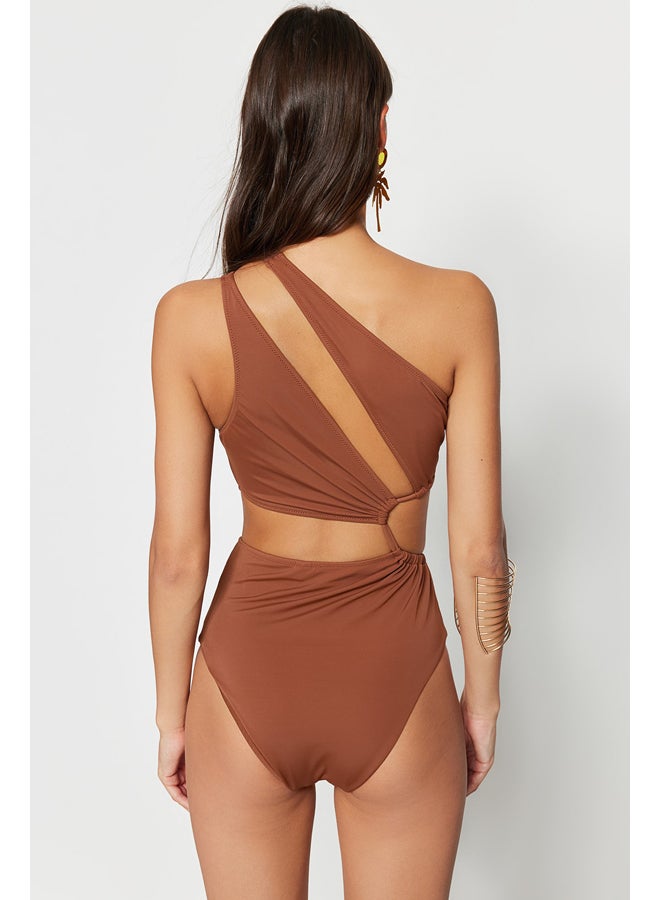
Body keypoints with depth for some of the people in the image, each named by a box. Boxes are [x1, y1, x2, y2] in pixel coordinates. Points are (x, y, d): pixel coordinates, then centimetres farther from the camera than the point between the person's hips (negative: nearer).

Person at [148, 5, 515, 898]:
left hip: (251, 667, 1)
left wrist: (172, 714, 7)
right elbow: (479, 547, -10)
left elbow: (178, 553, -8)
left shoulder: (193, 318, -14)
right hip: (395, 675, 0)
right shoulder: (457, 306, -15)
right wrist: (483, 697, 6)